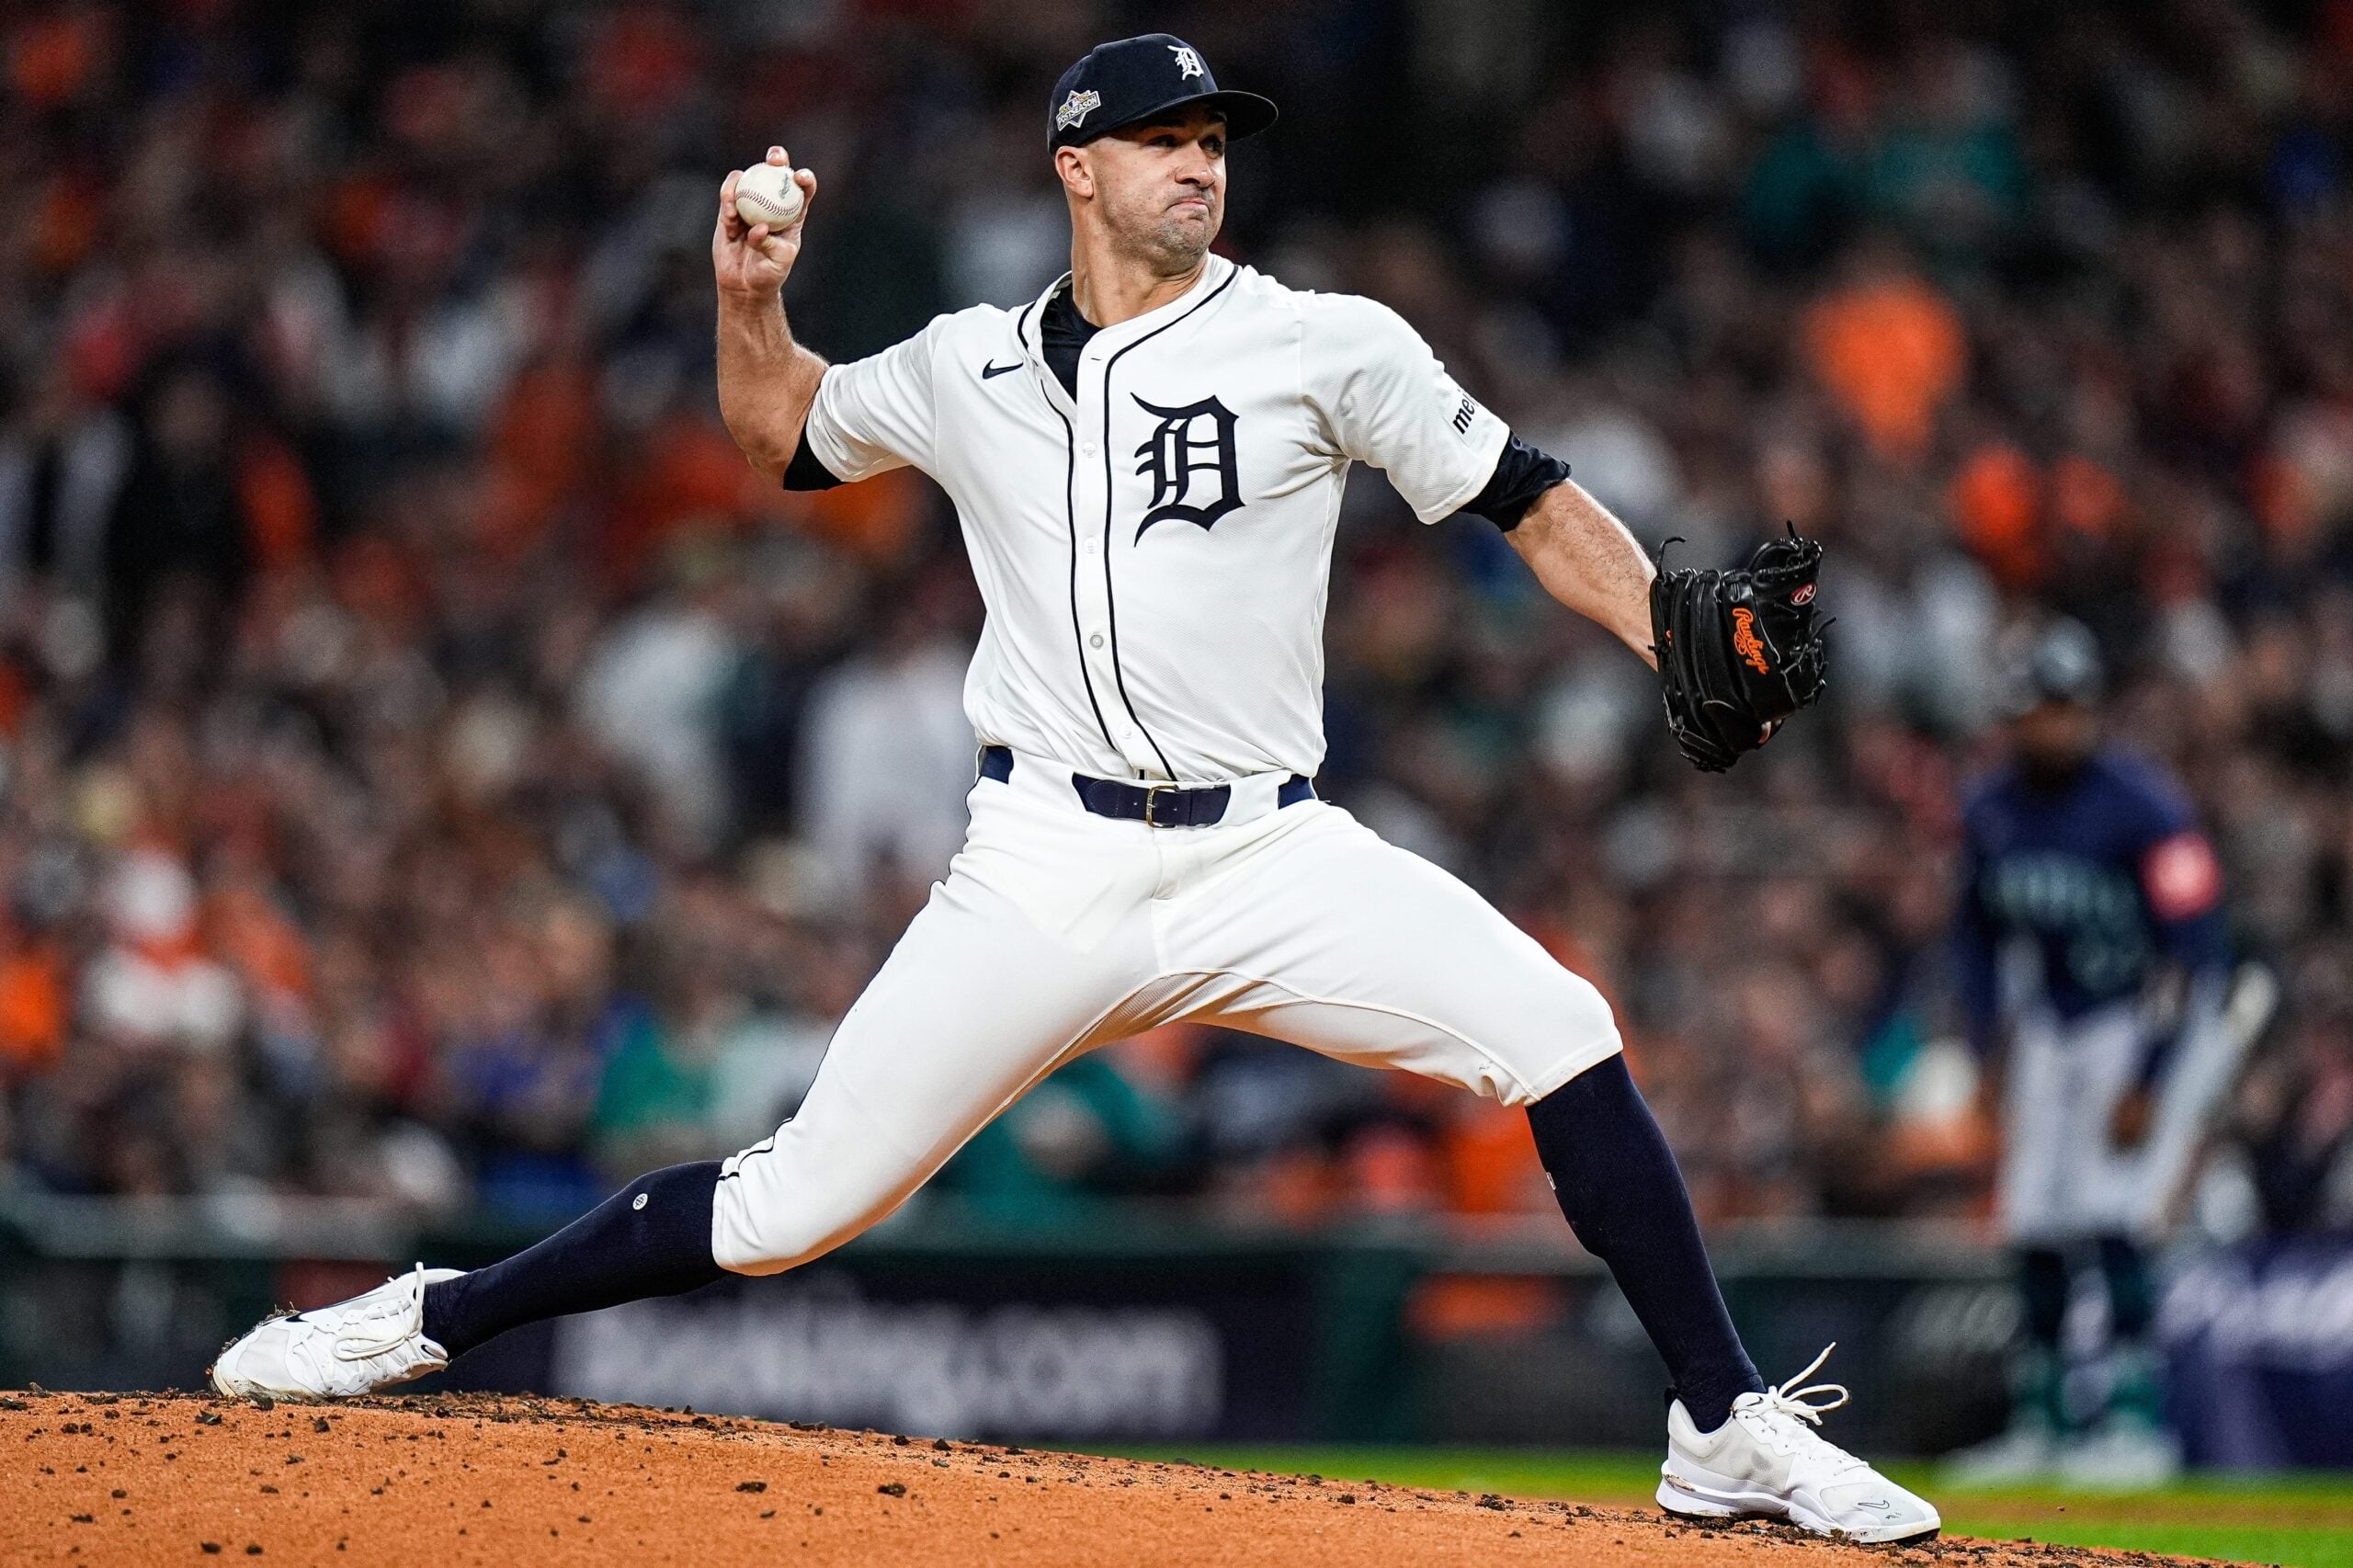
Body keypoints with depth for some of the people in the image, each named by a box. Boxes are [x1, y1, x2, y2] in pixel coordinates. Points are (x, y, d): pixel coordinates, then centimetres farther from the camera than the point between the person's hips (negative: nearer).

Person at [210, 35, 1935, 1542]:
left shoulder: (1324, 345, 1)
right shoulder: (970, 370, 10)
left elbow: (1532, 504, 0)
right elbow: (786, 431, 29)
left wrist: (1686, 648, -14)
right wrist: (751, 298, 9)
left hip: (1271, 859, 0)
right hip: (1049, 869, 0)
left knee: (1559, 1036, -19)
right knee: (798, 1200, -4)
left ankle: (1727, 1432, -9)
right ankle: (426, 1323, 11)